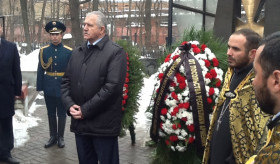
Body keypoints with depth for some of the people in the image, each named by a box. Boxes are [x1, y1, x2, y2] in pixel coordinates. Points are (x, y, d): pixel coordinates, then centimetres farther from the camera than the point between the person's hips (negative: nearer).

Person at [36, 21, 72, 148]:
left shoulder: (68, 52, -5)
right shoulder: (44, 51, 1)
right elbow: (40, 70, 2)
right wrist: (40, 87, -1)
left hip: (63, 88, -2)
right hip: (49, 88, 2)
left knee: (62, 114, 8)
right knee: (51, 113, 13)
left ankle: (60, 137, 22)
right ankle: (53, 136, 26)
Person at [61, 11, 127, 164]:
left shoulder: (115, 52, -8)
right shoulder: (77, 52, 15)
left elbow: (113, 86, -17)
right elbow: (66, 81, 14)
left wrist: (85, 110, -16)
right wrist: (69, 105, -4)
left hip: (103, 124, -6)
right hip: (79, 122, 6)